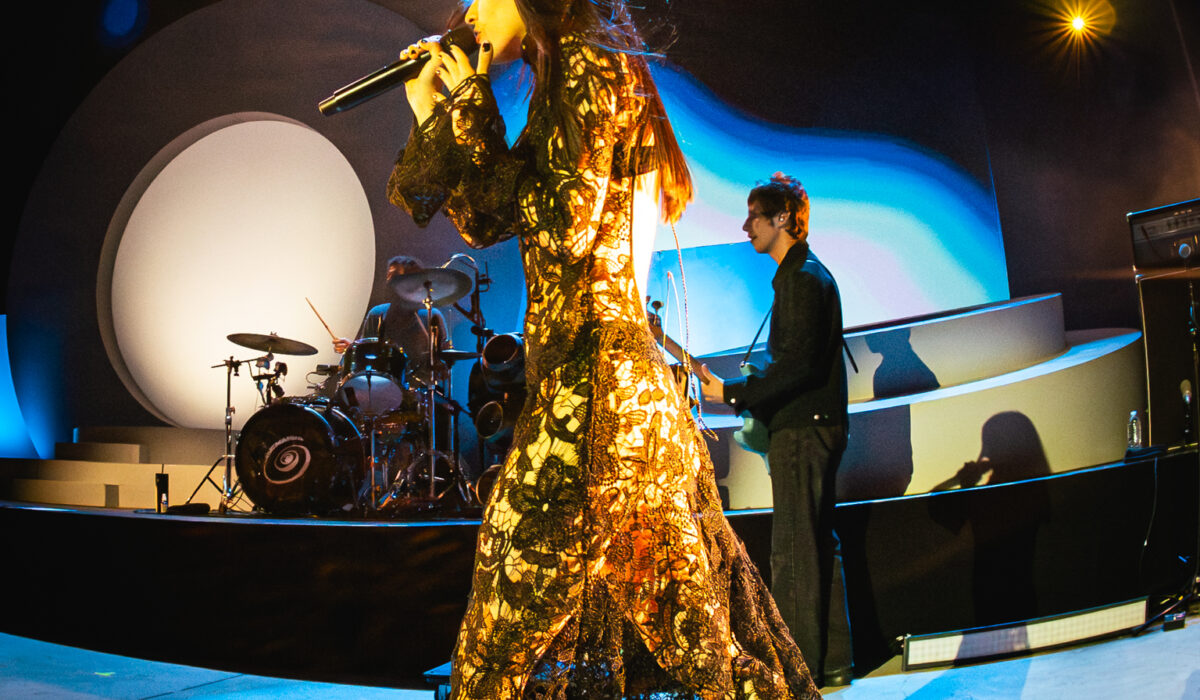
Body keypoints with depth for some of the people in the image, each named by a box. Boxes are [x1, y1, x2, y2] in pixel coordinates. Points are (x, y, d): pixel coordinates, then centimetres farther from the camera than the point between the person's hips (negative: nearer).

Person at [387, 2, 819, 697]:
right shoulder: (574, 76, 22)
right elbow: (488, 222, 23)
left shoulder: (584, 65, -5)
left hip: (591, 378, -10)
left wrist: (471, 113, -7)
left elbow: (566, 228, -17)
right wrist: (435, 113, 18)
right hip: (622, 368, 10)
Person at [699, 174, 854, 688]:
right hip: (810, 425, 11)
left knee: (792, 551, -6)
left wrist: (732, 393, -18)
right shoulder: (803, 274, 18)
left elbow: (797, 365, -22)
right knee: (819, 544, 14)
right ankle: (832, 660, 22)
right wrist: (751, 396, 17)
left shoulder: (803, 278, -14)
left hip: (802, 431, -11)